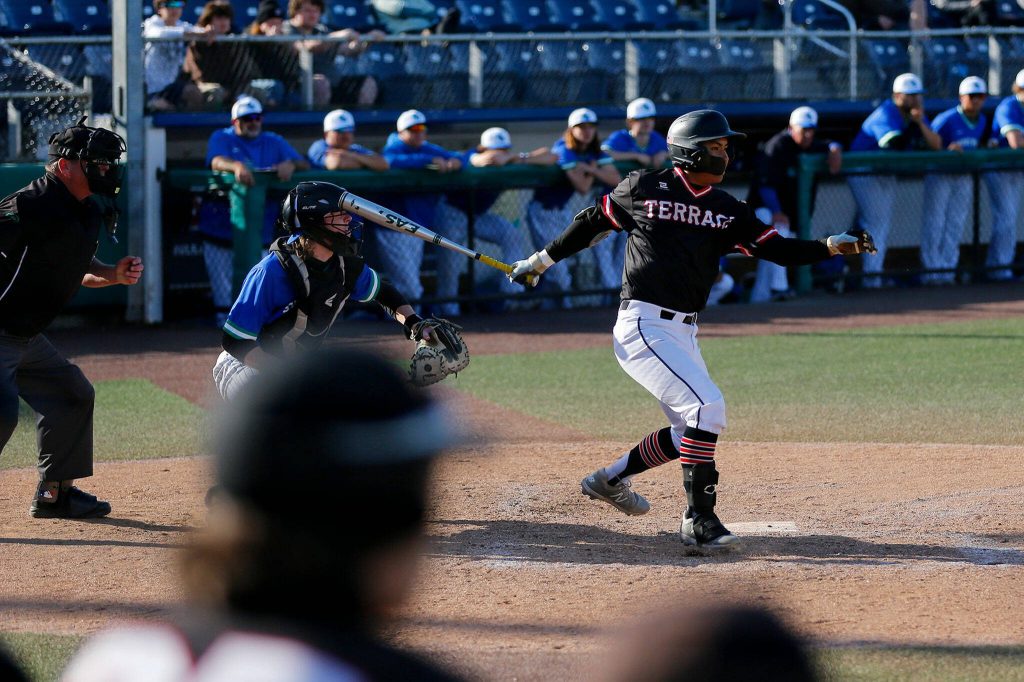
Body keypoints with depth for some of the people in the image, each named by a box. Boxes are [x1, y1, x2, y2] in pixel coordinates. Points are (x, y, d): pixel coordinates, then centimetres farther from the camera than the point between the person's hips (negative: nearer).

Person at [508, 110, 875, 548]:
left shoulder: (726, 211, 10)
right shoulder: (644, 189, -3)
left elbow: (776, 248, 3)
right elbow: (593, 222, 10)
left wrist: (832, 246, -11)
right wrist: (542, 260, 17)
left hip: (683, 333, 7)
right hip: (643, 326, -7)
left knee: (693, 428, 12)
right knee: (706, 407, -20)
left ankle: (612, 479, 33)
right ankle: (698, 520, -16)